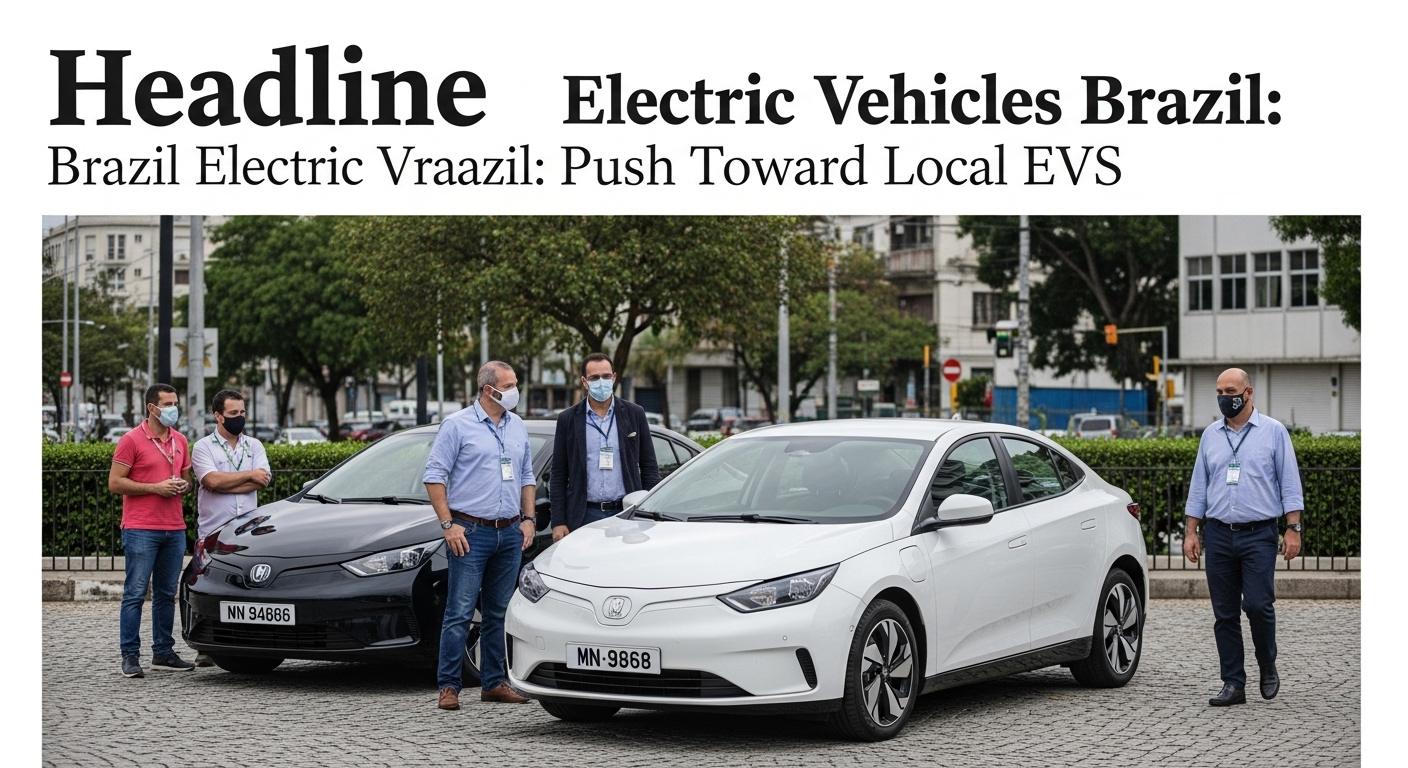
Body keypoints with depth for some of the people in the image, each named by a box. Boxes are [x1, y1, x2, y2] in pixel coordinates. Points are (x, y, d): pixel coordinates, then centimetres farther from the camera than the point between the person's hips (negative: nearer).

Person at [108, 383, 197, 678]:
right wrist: (156, 487, -14)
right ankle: (129, 656, -2)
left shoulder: (180, 441, 15)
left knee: (167, 594, 10)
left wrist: (183, 485, 2)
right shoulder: (132, 440, -5)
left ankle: (163, 653, 17)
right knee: (135, 593, -5)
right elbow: (115, 483, -8)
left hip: (175, 529, 6)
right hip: (140, 529, -6)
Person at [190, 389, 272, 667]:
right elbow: (212, 480, -13)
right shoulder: (203, 447, 5)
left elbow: (263, 480, -2)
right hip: (212, 532, -3)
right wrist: (249, 475, -3)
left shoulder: (254, 446, 15)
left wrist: (225, 484, -9)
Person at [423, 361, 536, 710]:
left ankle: (494, 683, 16)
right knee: (460, 612, -7)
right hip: (471, 531, -6)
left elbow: (527, 476, 21)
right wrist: (448, 524, -12)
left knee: (499, 613, 10)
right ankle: (449, 687, -5)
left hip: (510, 533, 6)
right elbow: (434, 476, -6)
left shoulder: (518, 427, 13)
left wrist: (527, 518, 9)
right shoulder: (457, 425, -5)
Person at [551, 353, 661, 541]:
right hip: (585, 516, 0)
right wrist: (558, 522, -1)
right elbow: (558, 475, 6)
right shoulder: (568, 419, 6)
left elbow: (649, 467, 10)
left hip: (626, 513, 0)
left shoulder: (634, 414, 8)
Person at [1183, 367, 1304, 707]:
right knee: (1224, 614, 3)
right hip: (1218, 535, 4)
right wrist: (1190, 532, 9)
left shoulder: (1273, 431, 2)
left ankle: (1268, 668, 11)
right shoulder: (1211, 435, 12)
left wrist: (1293, 529, -7)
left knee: (1258, 605, -13)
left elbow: (1289, 483, 1)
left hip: (1258, 535, -4)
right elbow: (1198, 486, 15)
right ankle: (1233, 683, 8)